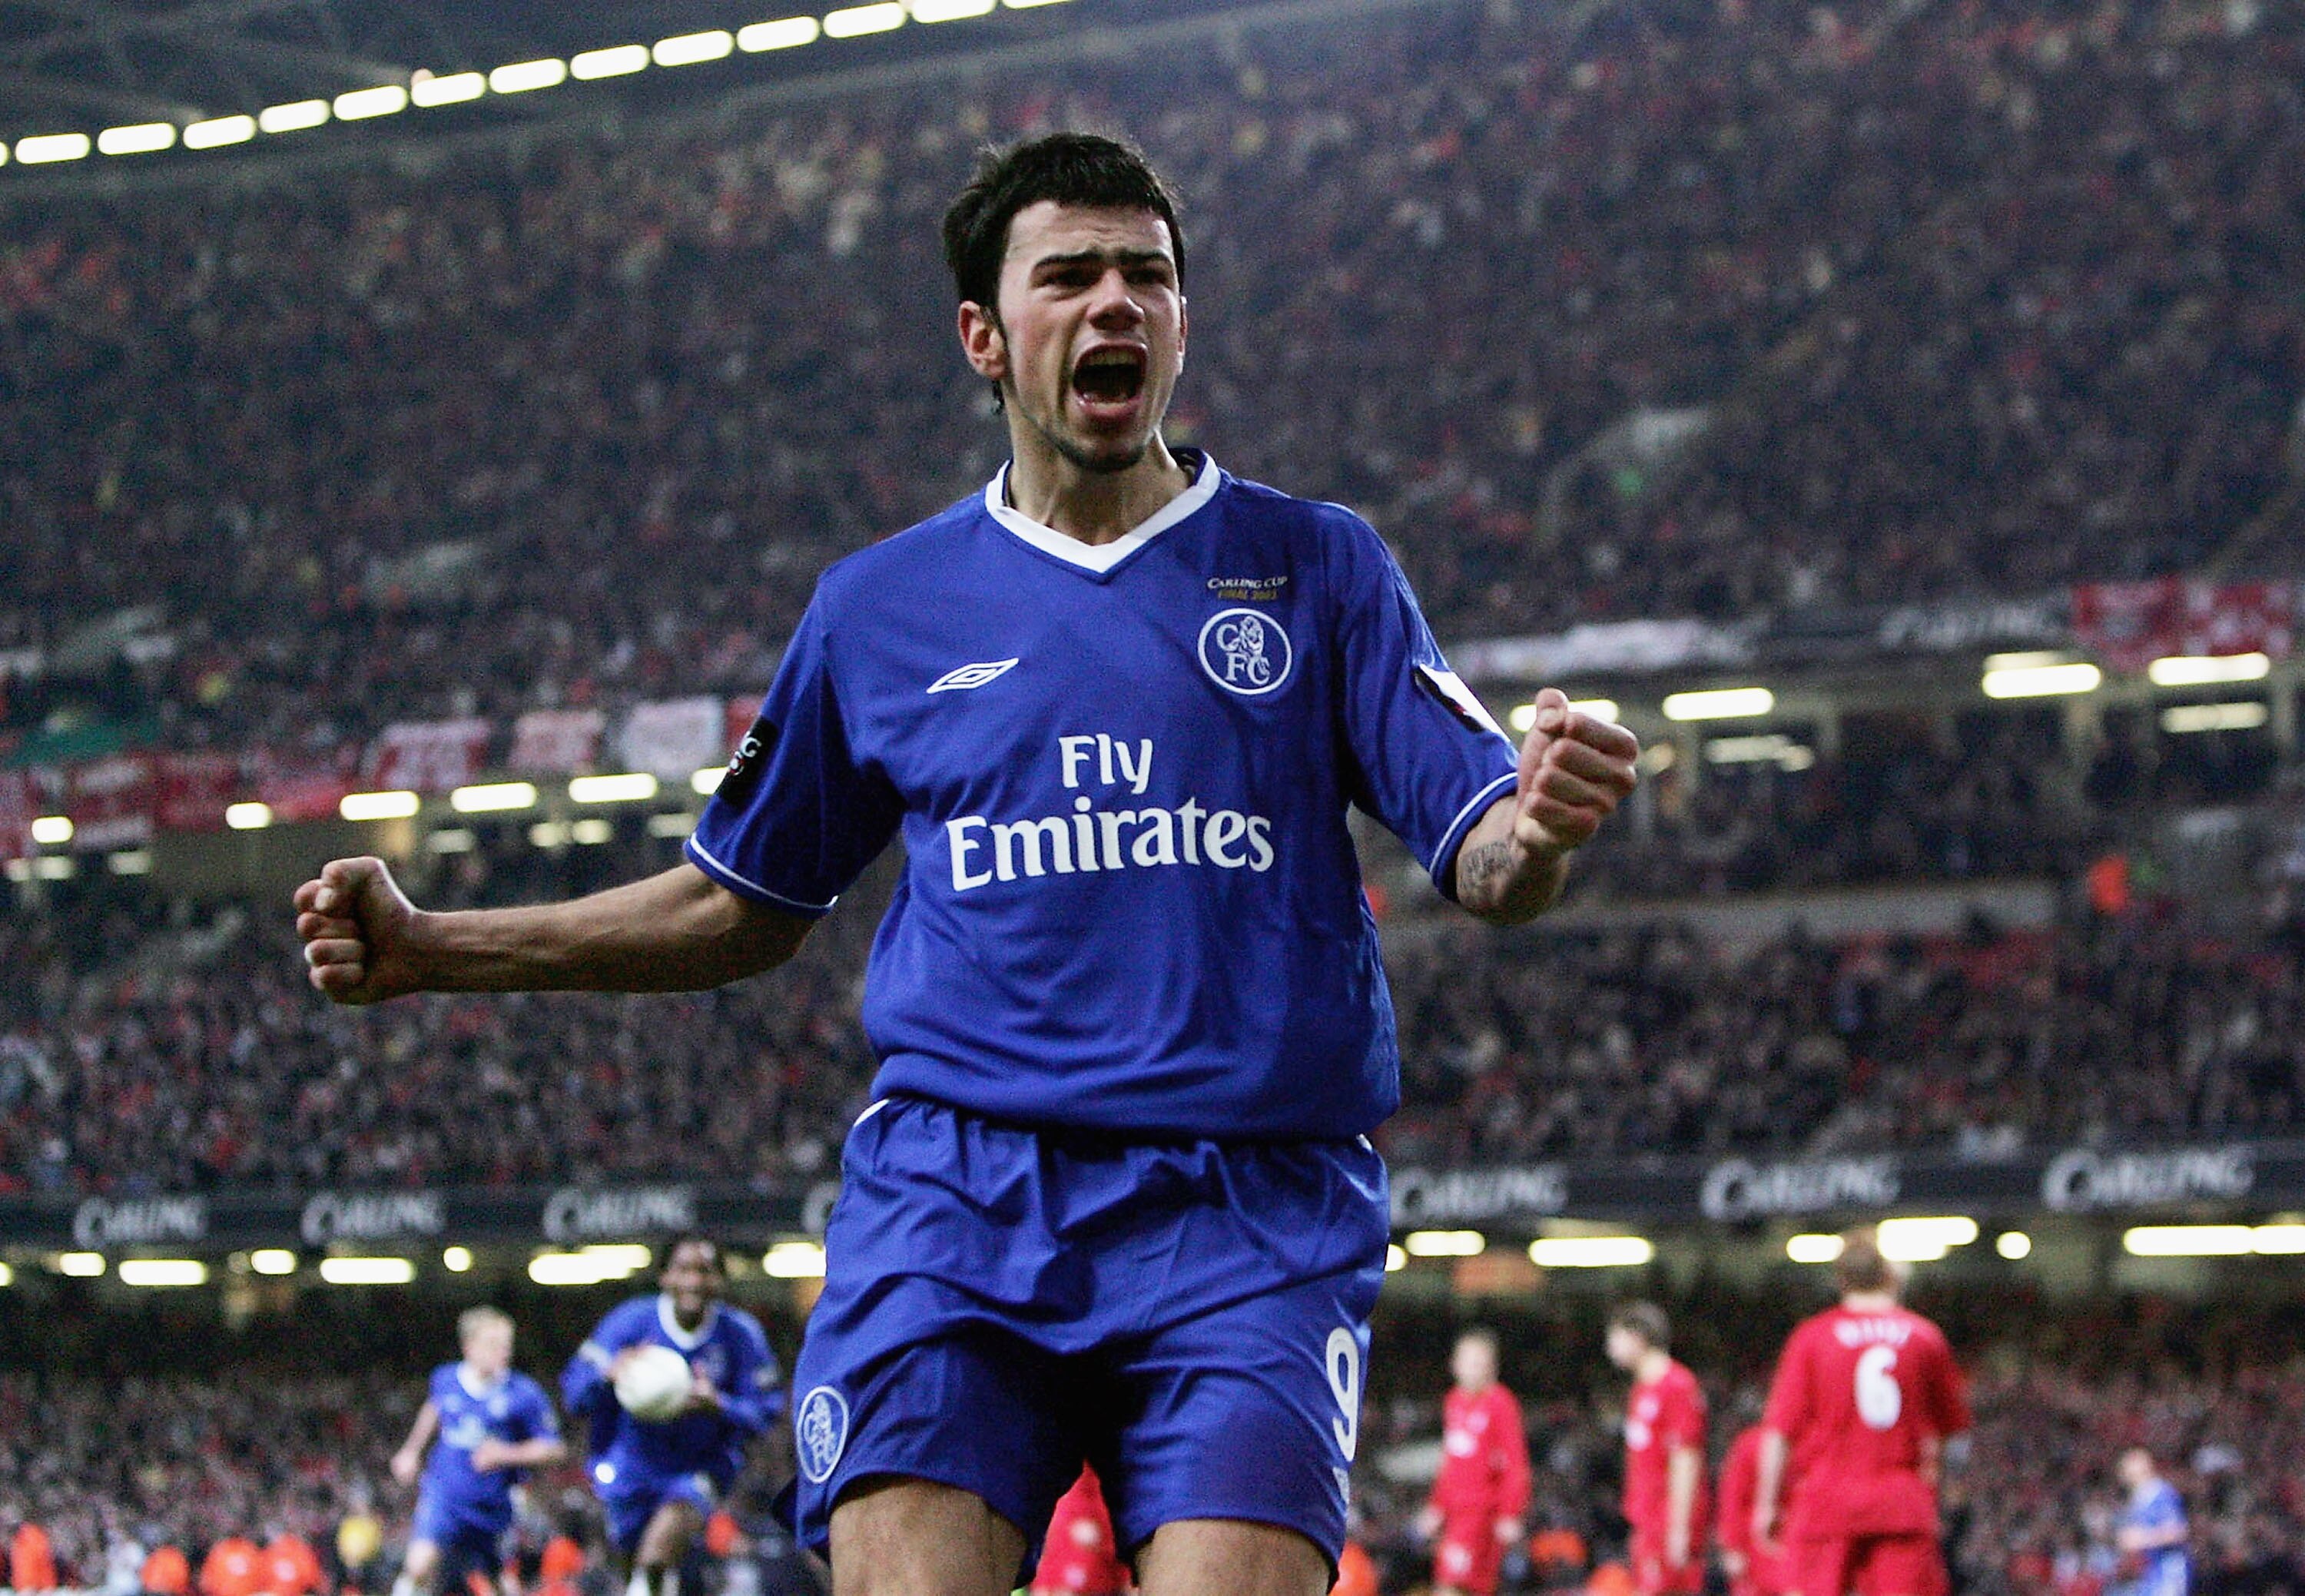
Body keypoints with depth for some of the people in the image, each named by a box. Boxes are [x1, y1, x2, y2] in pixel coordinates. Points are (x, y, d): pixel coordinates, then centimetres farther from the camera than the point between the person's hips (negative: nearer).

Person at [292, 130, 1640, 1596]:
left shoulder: (1317, 565, 9)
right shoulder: (881, 608, 14)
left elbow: (1483, 867, 3)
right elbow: (745, 907, 23)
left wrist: (1536, 832, -22)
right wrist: (431, 954, 16)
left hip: (1248, 1211, -1)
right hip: (954, 1187, 1)